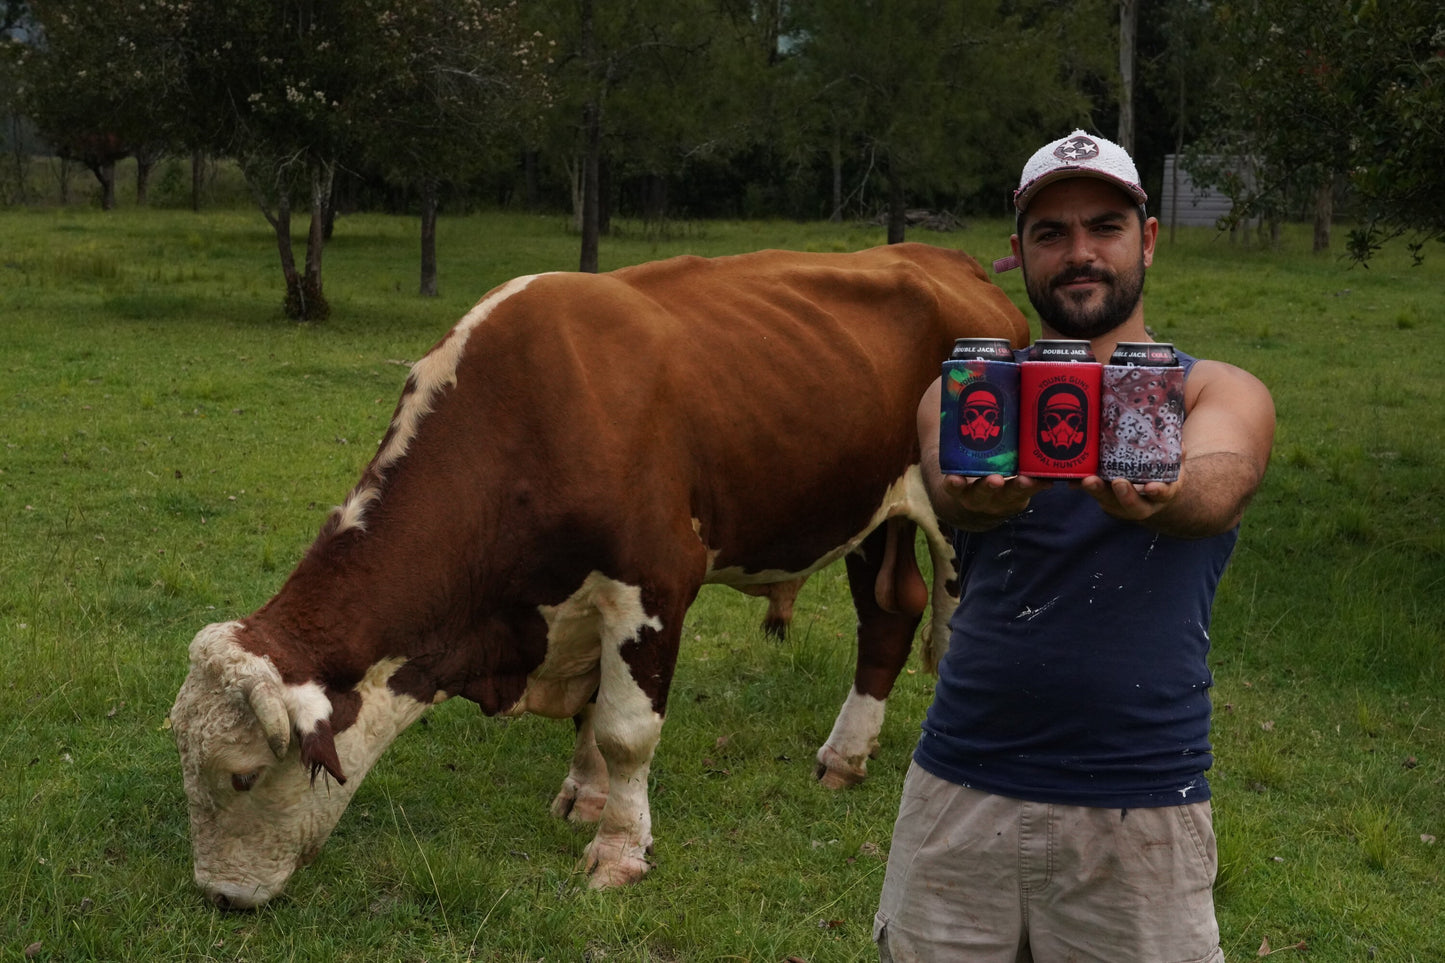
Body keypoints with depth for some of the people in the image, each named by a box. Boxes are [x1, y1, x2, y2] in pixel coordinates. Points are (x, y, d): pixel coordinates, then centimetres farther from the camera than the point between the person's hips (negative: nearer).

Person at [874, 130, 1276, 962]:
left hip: (1142, 814, -1)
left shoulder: (1221, 395, 3)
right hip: (961, 799, 1)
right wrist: (975, 495, -42)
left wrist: (1159, 499, -45)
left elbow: (1216, 490, -21)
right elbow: (951, 485, -17)